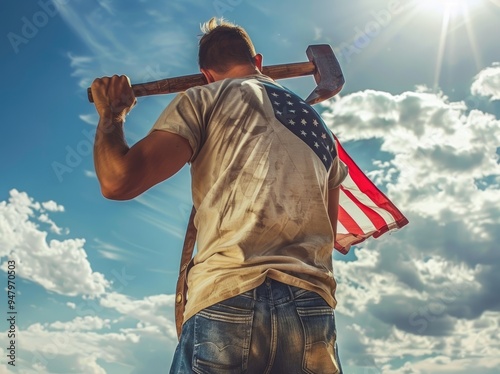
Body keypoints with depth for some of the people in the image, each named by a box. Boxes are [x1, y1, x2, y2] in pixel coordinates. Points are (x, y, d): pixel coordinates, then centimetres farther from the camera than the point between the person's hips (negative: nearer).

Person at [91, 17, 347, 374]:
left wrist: (111, 114, 14)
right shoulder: (319, 123, 22)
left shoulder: (204, 99, 5)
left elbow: (119, 181, -5)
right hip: (315, 307, 5)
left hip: (229, 299, -5)